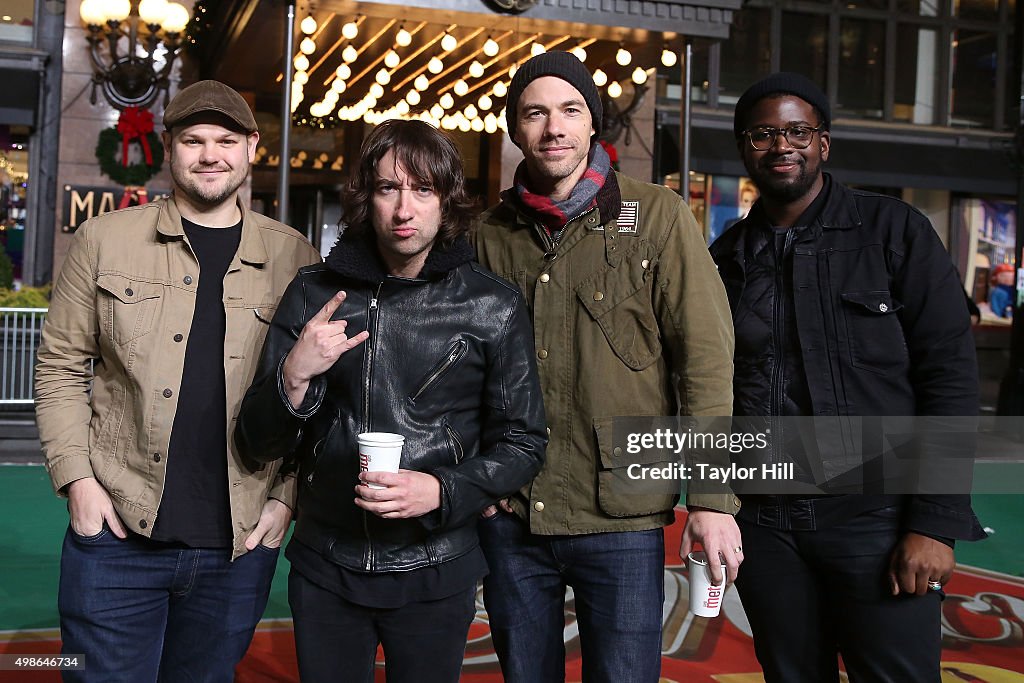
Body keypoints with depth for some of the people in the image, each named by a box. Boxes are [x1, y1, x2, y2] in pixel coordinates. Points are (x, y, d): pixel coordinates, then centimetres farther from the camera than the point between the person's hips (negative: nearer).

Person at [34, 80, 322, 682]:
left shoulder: (294, 258, 4)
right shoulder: (106, 240, 4)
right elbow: (62, 367, 6)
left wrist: (287, 498, -1)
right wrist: (76, 477, -4)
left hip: (241, 543, 1)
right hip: (117, 530, 0)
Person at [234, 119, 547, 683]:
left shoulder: (494, 307, -5)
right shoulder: (314, 293, -2)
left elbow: (522, 444, 0)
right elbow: (258, 443, 0)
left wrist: (443, 490, -17)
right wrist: (294, 376, -20)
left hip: (435, 573, -1)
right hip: (324, 570, 1)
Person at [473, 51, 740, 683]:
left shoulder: (656, 215, -4)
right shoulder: (491, 232, 7)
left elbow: (706, 358, -7)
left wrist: (713, 496, -11)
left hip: (623, 518, -3)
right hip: (510, 516, 3)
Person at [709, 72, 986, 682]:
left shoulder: (894, 231, 0)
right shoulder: (725, 259, 10)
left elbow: (949, 376, -5)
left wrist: (936, 524, -11)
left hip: (877, 516, -3)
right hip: (764, 524, 3)